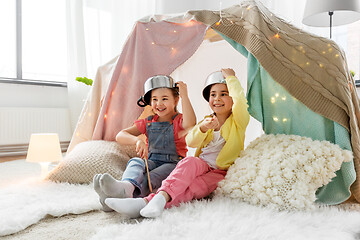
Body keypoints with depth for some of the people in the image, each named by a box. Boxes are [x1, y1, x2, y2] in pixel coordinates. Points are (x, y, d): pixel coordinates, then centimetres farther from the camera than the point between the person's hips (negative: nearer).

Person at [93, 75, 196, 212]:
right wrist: (137, 140, -23)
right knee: (135, 162, -28)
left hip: (173, 164, -3)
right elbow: (120, 136, -1)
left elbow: (190, 124, -27)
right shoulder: (147, 122, 12)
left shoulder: (179, 121, 2)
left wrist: (184, 96, -23)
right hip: (151, 162, 3)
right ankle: (128, 186, -60)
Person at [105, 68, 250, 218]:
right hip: (201, 165, 3)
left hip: (221, 173, -3)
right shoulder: (208, 120, 16)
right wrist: (202, 128, -23)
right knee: (190, 162, -33)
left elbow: (240, 100, -21)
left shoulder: (237, 121, 4)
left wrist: (230, 77, -7)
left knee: (190, 187, -33)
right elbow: (191, 142, -2)